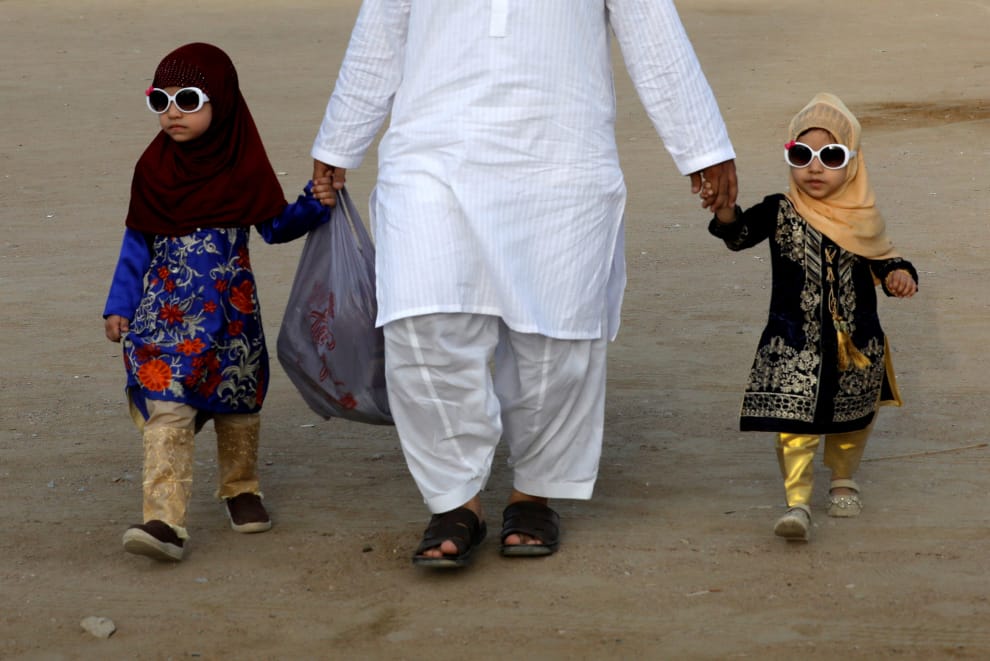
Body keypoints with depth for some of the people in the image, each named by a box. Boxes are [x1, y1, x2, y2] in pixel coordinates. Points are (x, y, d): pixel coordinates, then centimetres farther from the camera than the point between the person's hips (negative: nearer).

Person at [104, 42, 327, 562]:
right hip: (166, 309, -1)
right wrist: (119, 306, 5)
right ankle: (165, 520, -22)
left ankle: (241, 489, 40)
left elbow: (277, 226, 9)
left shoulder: (244, 166, -2)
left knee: (239, 403, 15)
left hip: (231, 308, 1)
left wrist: (317, 202, -9)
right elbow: (137, 242, 7)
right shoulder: (154, 168, -1)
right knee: (166, 409, -15)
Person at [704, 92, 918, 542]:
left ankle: (843, 480, 42)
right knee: (795, 424, -11)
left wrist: (899, 274, -12)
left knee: (852, 421, 18)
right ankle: (797, 503, -7)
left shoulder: (862, 218, -1)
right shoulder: (779, 213, -7)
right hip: (794, 344, -3)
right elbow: (740, 236, -21)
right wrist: (726, 211, -42)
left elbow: (883, 259, 10)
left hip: (856, 344, 3)